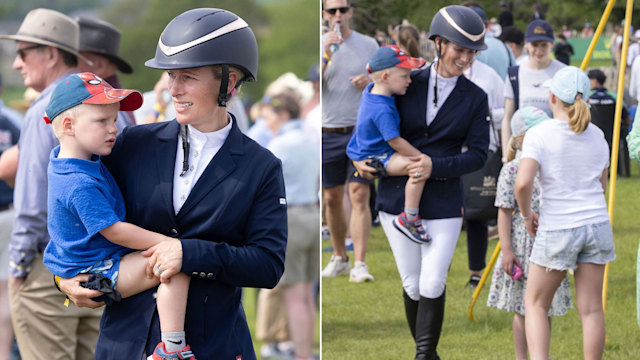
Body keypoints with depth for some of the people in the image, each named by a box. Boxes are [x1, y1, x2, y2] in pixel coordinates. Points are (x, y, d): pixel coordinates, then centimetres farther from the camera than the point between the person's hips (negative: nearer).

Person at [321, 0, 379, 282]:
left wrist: (371, 81, -9)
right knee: (332, 199, 7)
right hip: (328, 132, 1)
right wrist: (326, 54, -19)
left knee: (359, 195, -11)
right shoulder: (320, 45, 5)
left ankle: (360, 264, -14)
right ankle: (339, 257, 24)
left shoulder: (368, 45, 6)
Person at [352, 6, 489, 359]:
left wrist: (436, 166, -18)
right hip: (396, 196, 1)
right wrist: (361, 158, 2)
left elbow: (478, 154, -5)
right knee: (412, 285, 6)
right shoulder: (407, 83, 0)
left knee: (432, 285, -10)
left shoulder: (475, 99, 0)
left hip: (443, 203, -1)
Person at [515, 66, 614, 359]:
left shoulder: (539, 135, -11)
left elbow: (522, 183, -21)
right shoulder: (596, 136, 5)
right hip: (596, 225, 4)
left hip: (557, 229, -4)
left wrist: (526, 214, -4)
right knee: (591, 308, 6)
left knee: (535, 303, 11)